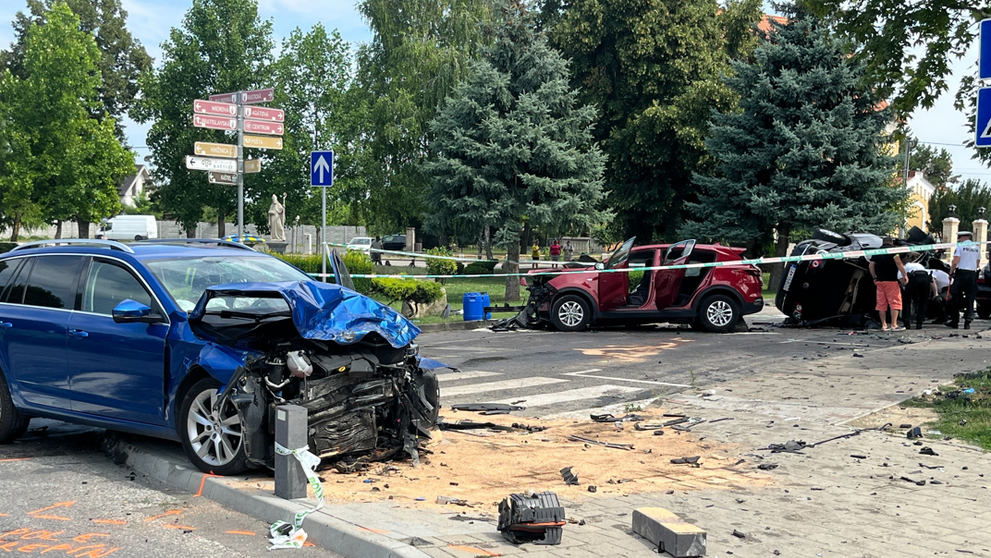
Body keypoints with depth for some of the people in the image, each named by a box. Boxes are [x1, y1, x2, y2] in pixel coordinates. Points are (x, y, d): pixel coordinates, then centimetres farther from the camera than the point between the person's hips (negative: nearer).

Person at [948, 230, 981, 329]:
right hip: (972, 274, 4)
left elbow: (955, 262, -13)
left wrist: (951, 273, -3)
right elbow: (977, 262, 14)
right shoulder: (977, 247, 11)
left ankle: (954, 321, 7)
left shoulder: (960, 246, -5)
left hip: (961, 273, -4)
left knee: (956, 298, 4)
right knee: (970, 299, 6)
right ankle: (967, 322, 0)